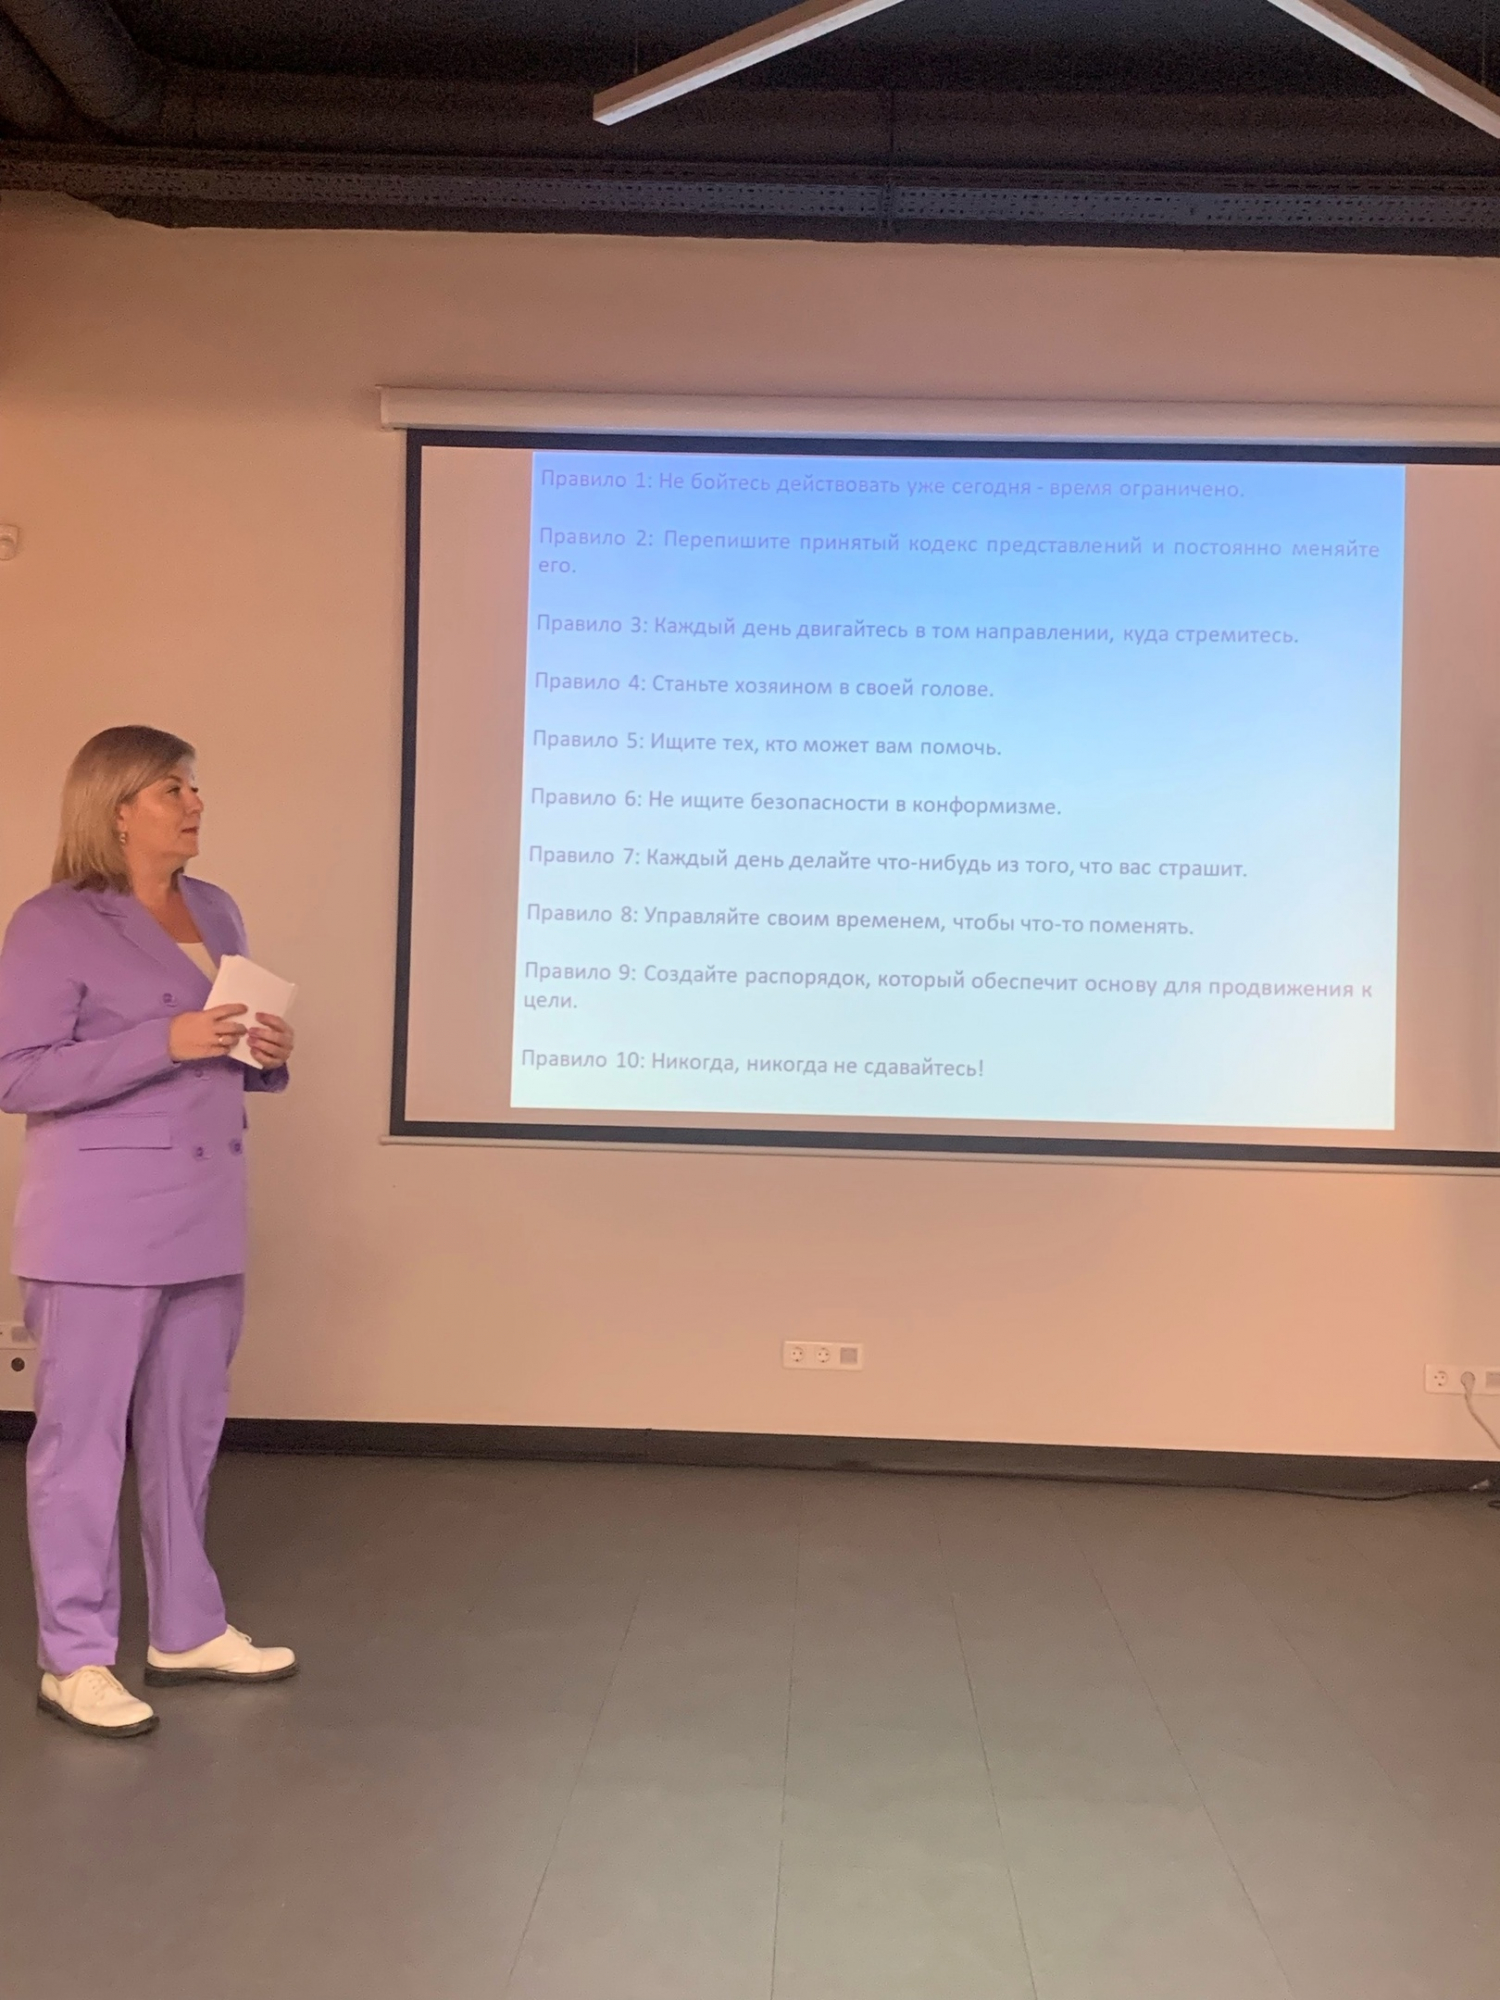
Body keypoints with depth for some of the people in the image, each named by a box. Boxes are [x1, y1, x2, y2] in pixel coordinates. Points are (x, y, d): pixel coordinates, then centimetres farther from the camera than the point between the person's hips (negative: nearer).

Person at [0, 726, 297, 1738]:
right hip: (102, 1227, -7)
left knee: (189, 1429, 14)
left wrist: (267, 1054, -2)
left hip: (207, 1217, 7)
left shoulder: (217, 913, 12)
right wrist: (166, 1043, -21)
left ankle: (189, 1629, 28)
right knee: (84, 1435, 3)